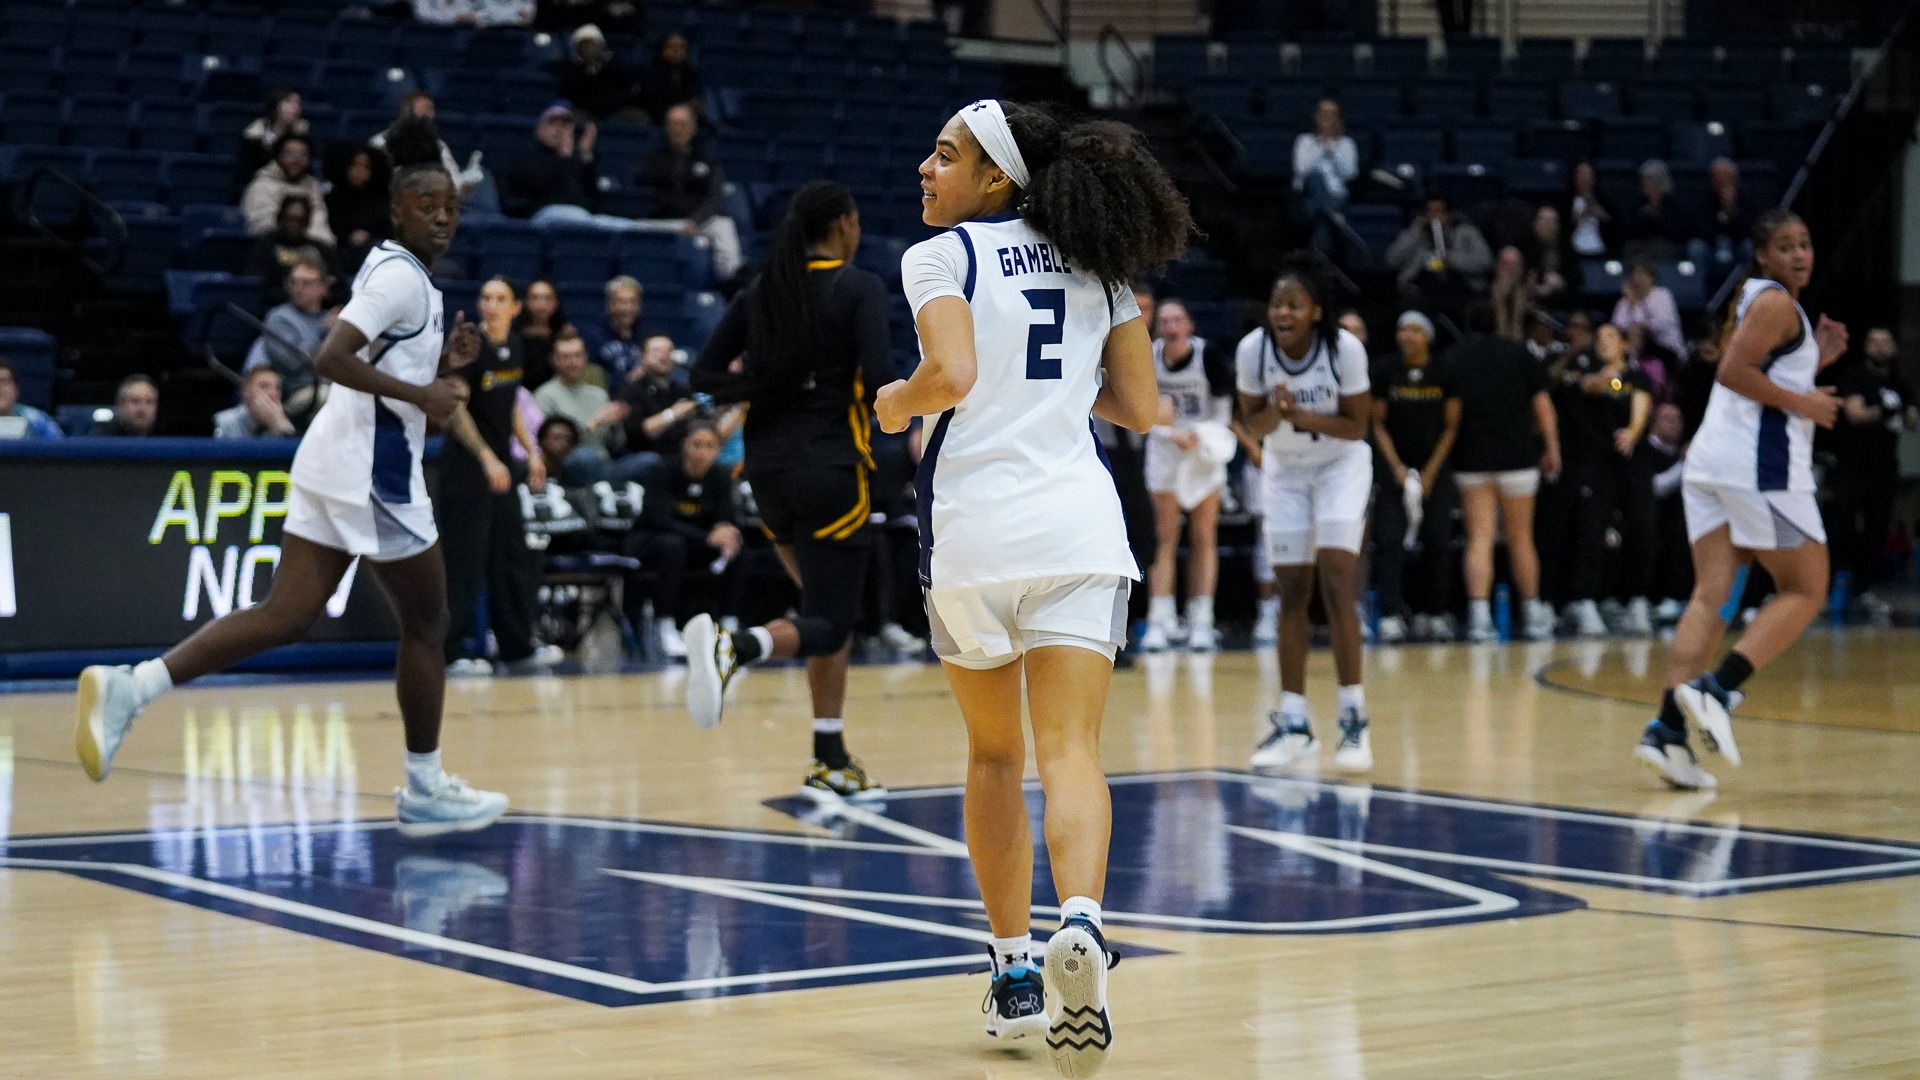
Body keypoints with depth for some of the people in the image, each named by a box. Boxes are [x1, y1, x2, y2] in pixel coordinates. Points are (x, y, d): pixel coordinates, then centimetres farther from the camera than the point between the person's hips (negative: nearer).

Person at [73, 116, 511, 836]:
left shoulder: (399, 272, 18)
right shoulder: (401, 276, -13)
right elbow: (331, 358, -24)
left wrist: (442, 362, 12)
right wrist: (420, 395, -20)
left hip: (337, 459, 9)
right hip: (373, 465, -9)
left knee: (287, 616, 3)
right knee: (426, 622, 4)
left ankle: (130, 687, -9)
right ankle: (425, 791, 15)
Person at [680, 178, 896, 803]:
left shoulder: (764, 289, 9)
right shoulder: (859, 288, -8)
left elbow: (706, 374, 6)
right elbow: (880, 380, -19)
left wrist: (770, 384, 13)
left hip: (768, 468, 7)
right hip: (830, 469, -7)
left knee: (825, 596, 19)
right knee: (827, 625, -4)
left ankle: (831, 762, 15)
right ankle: (736, 647, -35)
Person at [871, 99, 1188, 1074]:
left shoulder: (941, 257, 0)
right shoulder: (1096, 263, 14)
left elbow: (953, 375, -17)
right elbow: (1141, 409, 14)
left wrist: (898, 401, 4)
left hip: (975, 523, -2)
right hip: (1079, 523, 2)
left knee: (993, 753, 15)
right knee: (1071, 751, -8)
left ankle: (1015, 975, 18)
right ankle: (1079, 923, -36)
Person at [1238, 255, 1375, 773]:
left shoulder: (1345, 348, -24)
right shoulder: (1252, 349, -18)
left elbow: (1357, 426, -16)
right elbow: (1252, 423, -6)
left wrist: (1301, 414, -31)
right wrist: (1275, 414, -29)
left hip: (1341, 465, -3)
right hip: (1284, 470, 3)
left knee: (1337, 585, -16)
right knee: (1291, 591, 2)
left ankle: (1354, 717, -10)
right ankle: (1294, 721, 8)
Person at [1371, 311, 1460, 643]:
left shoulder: (1444, 373, -1)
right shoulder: (1384, 371, -1)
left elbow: (1451, 426, 3)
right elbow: (1378, 424, 1)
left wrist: (1430, 473, -4)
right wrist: (1398, 470, -7)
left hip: (1435, 469, 1)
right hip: (1394, 468, -1)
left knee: (1438, 543, -2)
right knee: (1390, 542, -10)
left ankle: (1432, 616, 7)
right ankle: (1391, 618, -12)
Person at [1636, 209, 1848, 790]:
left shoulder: (1751, 299, 23)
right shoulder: (1777, 303, -6)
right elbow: (1733, 372, -19)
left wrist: (1816, 359, 20)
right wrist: (1802, 403, -12)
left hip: (1711, 459, 9)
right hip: (1760, 463, -9)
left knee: (1711, 594, 0)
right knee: (1805, 590, 0)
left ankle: (1668, 730, -11)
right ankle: (1717, 689, -15)